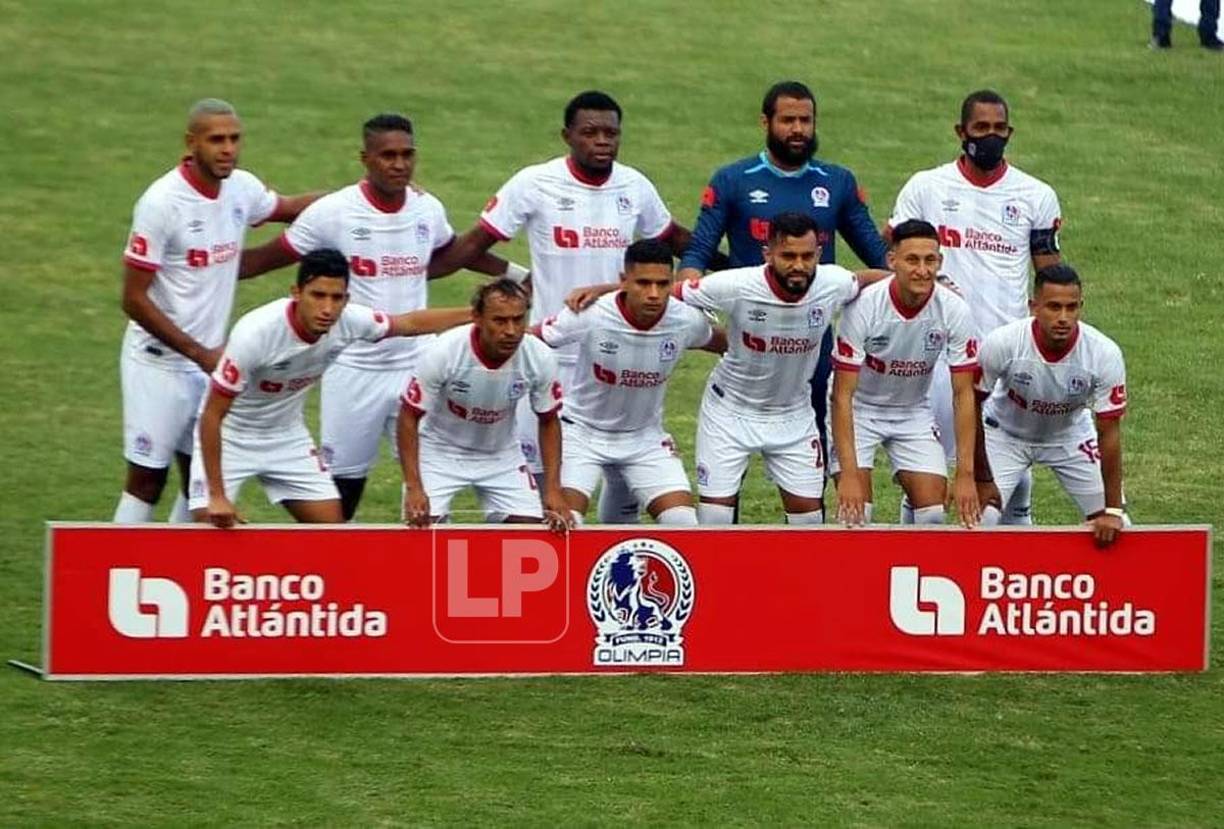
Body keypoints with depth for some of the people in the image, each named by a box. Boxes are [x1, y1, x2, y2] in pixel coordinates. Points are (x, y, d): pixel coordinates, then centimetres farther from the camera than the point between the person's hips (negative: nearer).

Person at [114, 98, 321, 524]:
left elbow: (290, 208, 25)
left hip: (208, 359, 6)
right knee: (147, 481, -2)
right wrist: (200, 353, -18)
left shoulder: (241, 189, 1)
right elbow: (134, 300, -16)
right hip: (160, 363, -6)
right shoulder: (162, 202, -19)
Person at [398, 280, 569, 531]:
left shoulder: (539, 358, -21)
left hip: (501, 456, 3)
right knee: (420, 525, -19)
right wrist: (413, 488, -25)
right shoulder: (443, 352, -29)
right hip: (440, 452, -3)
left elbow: (548, 422, -3)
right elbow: (409, 418, -18)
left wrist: (553, 489, -10)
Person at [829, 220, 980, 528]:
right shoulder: (863, 306, -28)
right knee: (855, 511, -16)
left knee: (932, 511, -9)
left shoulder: (955, 310, -20)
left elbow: (964, 395, -13)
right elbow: (843, 395, -25)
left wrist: (966, 474, -19)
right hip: (859, 409, -3)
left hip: (913, 412, 3)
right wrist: (848, 474, -32)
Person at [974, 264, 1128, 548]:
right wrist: (982, 479, -15)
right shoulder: (1000, 344, -32)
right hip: (1005, 433, -1)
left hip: (1070, 436, 1)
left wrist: (1113, 510, -20)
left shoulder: (1104, 354, -29)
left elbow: (1109, 433, -22)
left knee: (1113, 528, -7)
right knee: (981, 517, -19)